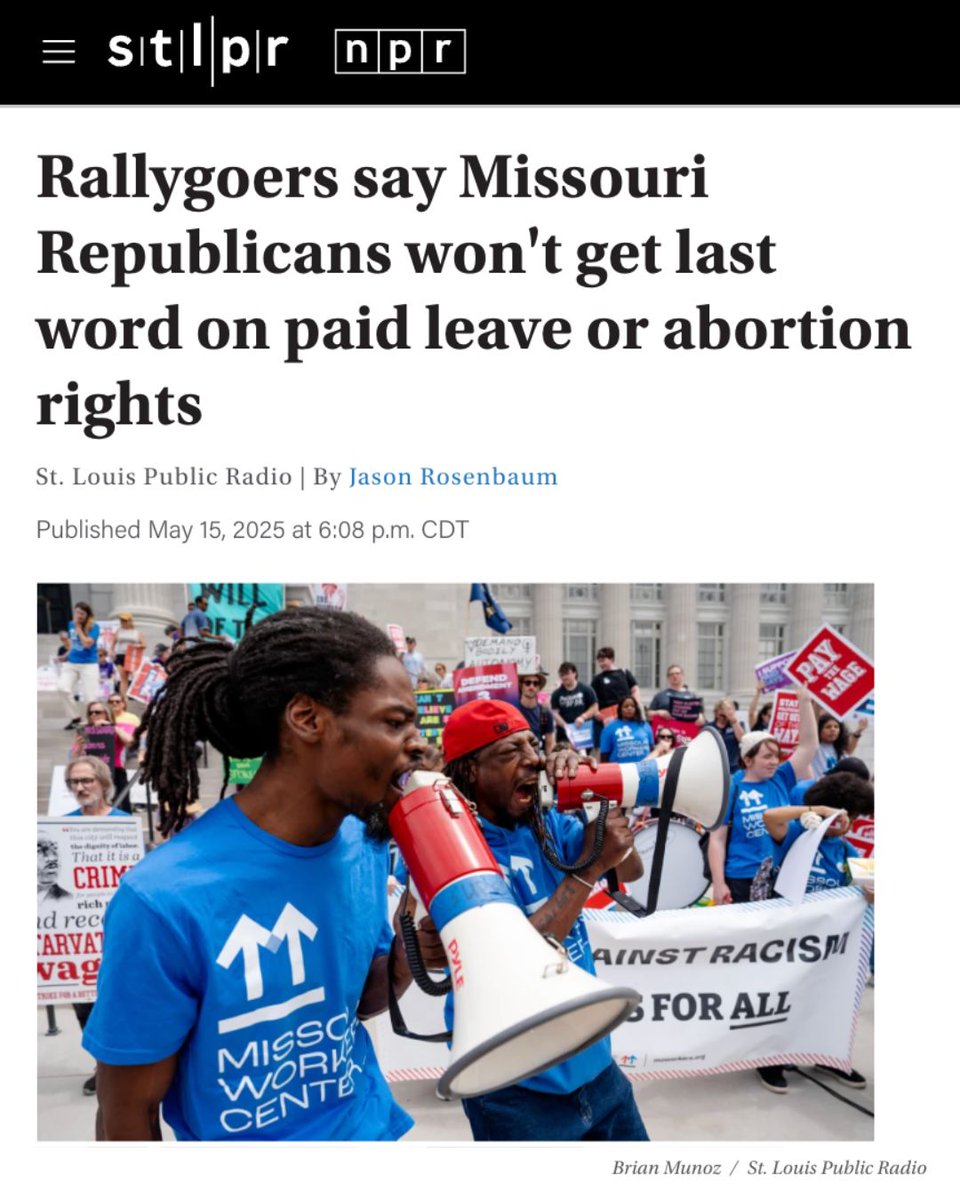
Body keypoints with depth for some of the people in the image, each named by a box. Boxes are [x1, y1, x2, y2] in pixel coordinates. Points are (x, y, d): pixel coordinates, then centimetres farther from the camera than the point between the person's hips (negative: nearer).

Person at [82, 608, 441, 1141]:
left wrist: (411, 955, -16)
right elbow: (128, 1115, -18)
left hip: (372, 1126, 5)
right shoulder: (166, 899, -29)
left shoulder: (364, 843, -11)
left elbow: (360, 1000, 2)